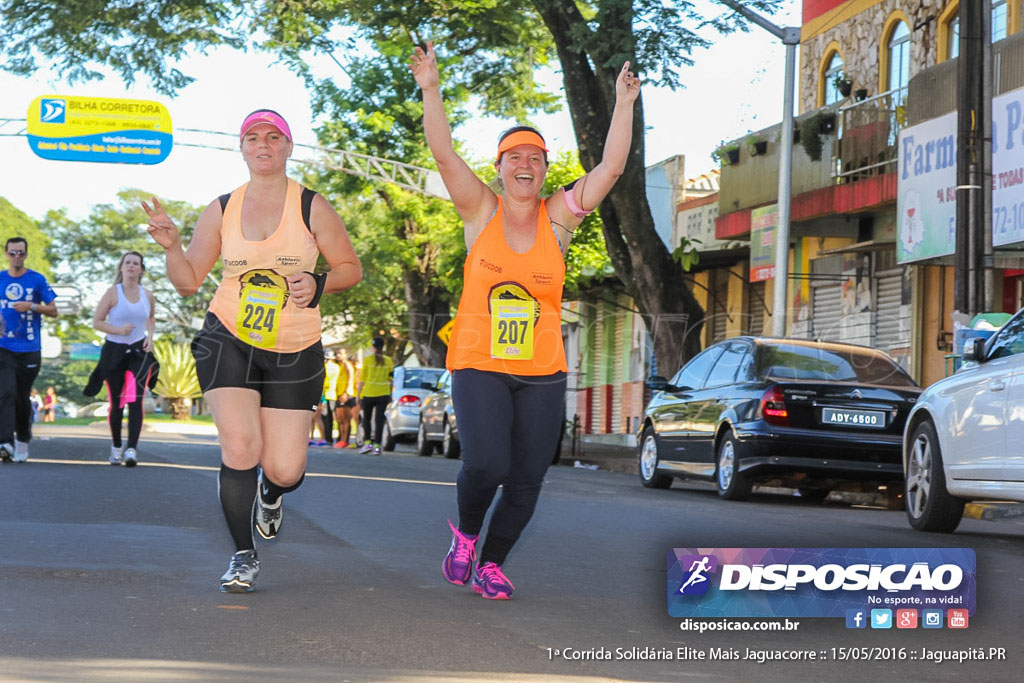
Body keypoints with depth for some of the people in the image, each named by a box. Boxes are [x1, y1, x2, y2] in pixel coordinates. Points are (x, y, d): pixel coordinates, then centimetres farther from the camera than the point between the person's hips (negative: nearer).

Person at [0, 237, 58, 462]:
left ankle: (23, 440, 26)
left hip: (29, 350, 0)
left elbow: (53, 311, 2)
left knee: (22, 398, 8)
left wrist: (32, 306, -14)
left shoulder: (37, 280, 1)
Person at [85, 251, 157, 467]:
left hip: (139, 352, 1)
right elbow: (97, 322, -3)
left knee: (135, 400, -15)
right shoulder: (113, 293, -4)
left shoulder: (147, 296, 5)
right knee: (116, 404, 5)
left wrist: (150, 335, 6)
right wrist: (118, 330, -19)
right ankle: (116, 446, 25)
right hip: (114, 351, -1)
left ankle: (132, 449, -23)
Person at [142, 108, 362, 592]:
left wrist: (317, 285, -15)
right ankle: (243, 557, 3)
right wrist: (171, 246, -11)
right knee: (240, 448, -16)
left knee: (285, 469, -3)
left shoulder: (312, 208, -2)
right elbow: (188, 281, 8)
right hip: (228, 340, 1)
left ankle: (270, 495, 39)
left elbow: (350, 269, 5)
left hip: (295, 352, 0)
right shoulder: (222, 210, 4)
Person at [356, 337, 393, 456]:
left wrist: (358, 395, 3)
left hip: (368, 393, -2)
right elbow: (390, 380, 6)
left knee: (366, 418, 13)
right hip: (383, 394, 2)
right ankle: (377, 446, -2)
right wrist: (390, 395, 14)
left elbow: (362, 379, -4)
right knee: (379, 420, 2)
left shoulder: (368, 360, -5)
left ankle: (367, 442, 3)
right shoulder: (388, 361, 3)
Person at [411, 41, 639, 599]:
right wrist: (430, 90, -19)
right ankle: (465, 534, 14)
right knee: (485, 465, -18)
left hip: (542, 371, 2)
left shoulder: (557, 218, 4)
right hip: (479, 364, -2)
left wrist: (623, 106, -10)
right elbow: (443, 154, -10)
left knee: (527, 478, 1)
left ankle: (491, 564, 23)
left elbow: (610, 168, -4)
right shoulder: (481, 212, 1)